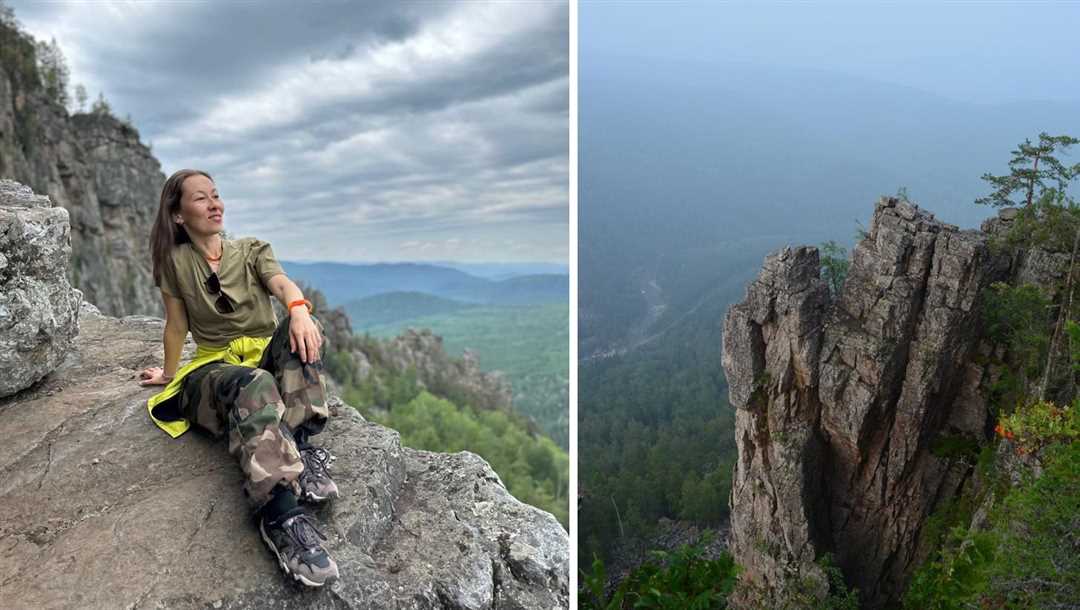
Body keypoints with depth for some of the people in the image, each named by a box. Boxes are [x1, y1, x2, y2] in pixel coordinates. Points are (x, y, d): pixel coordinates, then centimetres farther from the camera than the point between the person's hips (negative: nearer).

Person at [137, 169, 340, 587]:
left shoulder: (252, 250, 7)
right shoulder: (176, 261, 4)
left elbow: (281, 283, -14)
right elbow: (177, 325, 13)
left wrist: (299, 308, -36)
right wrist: (169, 374, 21)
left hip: (269, 358, 2)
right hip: (214, 369, -2)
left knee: (301, 327, -33)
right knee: (254, 385, -41)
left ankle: (299, 444, -40)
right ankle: (282, 512, -56)